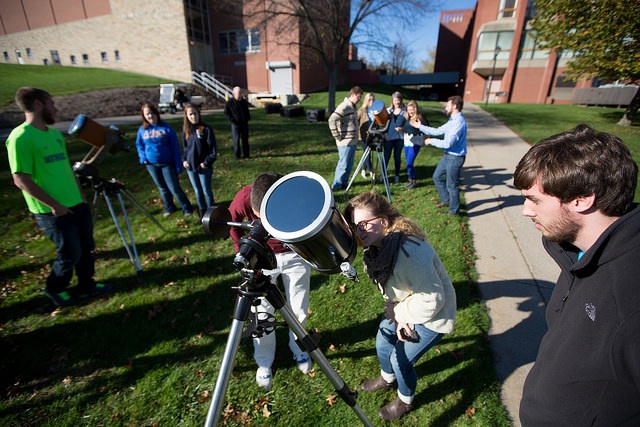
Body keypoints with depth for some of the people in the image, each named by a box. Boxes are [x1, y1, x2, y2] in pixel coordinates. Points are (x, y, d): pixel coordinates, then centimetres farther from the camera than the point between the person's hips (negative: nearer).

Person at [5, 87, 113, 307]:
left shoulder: (55, 134, 10)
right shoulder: (21, 137, -15)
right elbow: (21, 180, -16)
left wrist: (81, 196, 14)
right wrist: (54, 205, -17)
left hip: (77, 204, 7)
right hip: (53, 211, -7)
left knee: (87, 248, 14)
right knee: (70, 254, 3)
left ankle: (86, 285, 32)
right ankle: (54, 288, 30)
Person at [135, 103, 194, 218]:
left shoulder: (166, 128, -9)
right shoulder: (142, 130, 1)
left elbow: (175, 146, -8)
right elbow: (139, 144, 17)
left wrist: (178, 165, -11)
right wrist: (143, 158, 1)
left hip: (167, 163, -4)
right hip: (151, 164, 4)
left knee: (174, 188, -4)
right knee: (162, 188, 16)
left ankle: (187, 208, 12)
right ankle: (169, 208, 32)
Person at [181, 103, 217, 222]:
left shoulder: (206, 128, -10)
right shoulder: (186, 130, 7)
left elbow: (213, 148, -10)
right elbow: (185, 147, 17)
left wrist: (207, 162, -13)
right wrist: (184, 160, 4)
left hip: (204, 167, -5)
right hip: (190, 167, 5)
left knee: (207, 191, 5)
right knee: (197, 191, 15)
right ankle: (202, 213, 29)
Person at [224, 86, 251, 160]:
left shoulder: (244, 101, 12)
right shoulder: (229, 103, -3)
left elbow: (247, 111, 25)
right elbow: (226, 113, -2)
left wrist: (248, 118, 9)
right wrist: (233, 120, -12)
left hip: (244, 124, 4)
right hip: (235, 124, -4)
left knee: (245, 140, 7)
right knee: (236, 140, -3)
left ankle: (246, 155, 15)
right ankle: (237, 156, 4)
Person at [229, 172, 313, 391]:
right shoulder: (244, 198, -29)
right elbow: (231, 223, -6)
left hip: (295, 254, 0)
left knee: (299, 310, 7)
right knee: (261, 312, 2)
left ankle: (298, 349, 37)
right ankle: (264, 363, 27)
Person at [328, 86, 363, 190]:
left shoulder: (353, 106, 14)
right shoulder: (344, 106, -16)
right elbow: (332, 120, -25)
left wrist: (356, 136, 16)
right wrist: (337, 136, -20)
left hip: (353, 141, 9)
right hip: (345, 142, -9)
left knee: (350, 164, 14)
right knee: (343, 164, -3)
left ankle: (344, 183, 26)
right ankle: (336, 186, 7)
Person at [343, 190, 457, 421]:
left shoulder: (409, 253, -40)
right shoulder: (377, 247, -12)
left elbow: (433, 299, -31)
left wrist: (401, 313, -18)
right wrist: (397, 314, -11)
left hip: (431, 315, -8)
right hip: (403, 307, 8)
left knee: (401, 360, 4)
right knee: (383, 344, 19)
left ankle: (405, 401, 38)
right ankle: (387, 379, 53)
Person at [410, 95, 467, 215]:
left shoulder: (459, 122, -22)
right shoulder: (452, 120, 10)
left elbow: (448, 143, -27)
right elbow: (437, 131, 16)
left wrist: (431, 141, -14)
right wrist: (420, 127, 15)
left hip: (455, 158, -10)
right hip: (448, 155, 10)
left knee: (451, 185, 2)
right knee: (437, 177, 20)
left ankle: (454, 210, 20)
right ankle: (446, 200, 36)